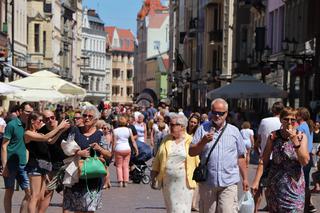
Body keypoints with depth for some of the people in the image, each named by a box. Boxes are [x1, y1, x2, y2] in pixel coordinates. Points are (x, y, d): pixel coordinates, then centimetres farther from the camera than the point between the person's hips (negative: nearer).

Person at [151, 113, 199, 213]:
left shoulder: (191, 141, -2)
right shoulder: (166, 140, 10)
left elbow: (198, 161, -1)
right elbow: (157, 160, 12)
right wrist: (153, 177, 7)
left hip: (184, 183, -4)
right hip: (168, 182, 4)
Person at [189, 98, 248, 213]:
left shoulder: (234, 131, 10)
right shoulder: (202, 129, 5)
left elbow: (240, 157, 14)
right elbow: (191, 152, 2)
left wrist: (245, 178, 13)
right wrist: (203, 142, -14)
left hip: (229, 183, 0)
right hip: (207, 182, 0)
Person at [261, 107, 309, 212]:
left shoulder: (301, 136, -1)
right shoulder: (274, 136, -1)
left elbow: (305, 161, -11)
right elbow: (264, 160, 3)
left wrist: (295, 141, -19)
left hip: (295, 184, -1)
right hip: (275, 184, 1)